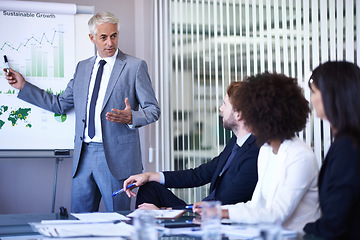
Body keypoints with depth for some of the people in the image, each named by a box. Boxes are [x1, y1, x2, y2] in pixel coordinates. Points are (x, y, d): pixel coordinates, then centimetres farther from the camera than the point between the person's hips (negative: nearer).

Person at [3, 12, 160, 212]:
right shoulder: (83, 67, 15)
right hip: (84, 156, 5)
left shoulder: (135, 66, -1)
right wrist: (23, 86, 19)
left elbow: (153, 110, -2)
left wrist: (131, 118, -23)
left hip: (116, 157, -5)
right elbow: (61, 104, 20)